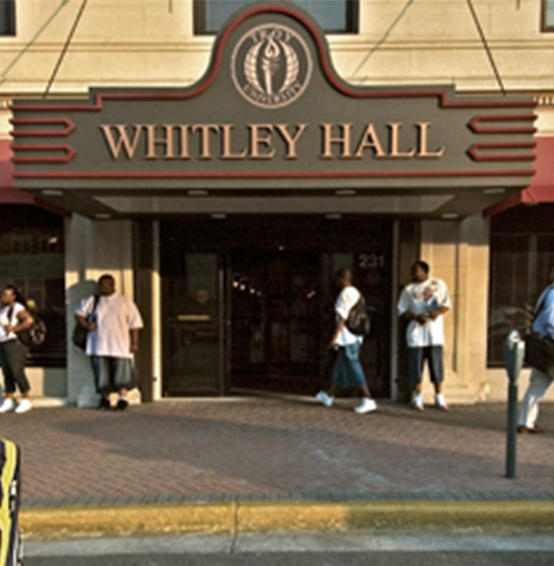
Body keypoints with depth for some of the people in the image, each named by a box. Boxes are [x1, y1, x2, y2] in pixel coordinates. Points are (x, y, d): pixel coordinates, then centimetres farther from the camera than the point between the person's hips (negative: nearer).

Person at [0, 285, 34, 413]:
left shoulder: (17, 308, -10)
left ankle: (26, 401, -1)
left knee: (17, 372, -9)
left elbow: (29, 320, -23)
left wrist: (14, 329, -19)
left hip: (14, 343, -8)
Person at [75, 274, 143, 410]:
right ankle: (104, 399, 16)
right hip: (99, 346, 2)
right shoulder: (92, 301, 11)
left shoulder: (125, 302, 6)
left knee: (121, 373, -3)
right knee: (102, 374, 3)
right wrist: (86, 325, -4)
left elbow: (134, 323, 5)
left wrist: (134, 343, -3)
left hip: (120, 346, -2)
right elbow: (79, 314, 16)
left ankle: (123, 399, 7)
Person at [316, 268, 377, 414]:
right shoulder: (356, 293, 14)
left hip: (347, 338, -10)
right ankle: (329, 396, 31)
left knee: (354, 369, -8)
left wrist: (335, 337, -17)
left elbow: (342, 317, -18)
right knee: (340, 367, 18)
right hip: (355, 336, 10)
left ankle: (368, 401, -8)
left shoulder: (345, 294, -14)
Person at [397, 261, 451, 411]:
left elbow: (447, 305, 8)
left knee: (437, 366, 4)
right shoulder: (409, 289, 5)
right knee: (416, 366, 1)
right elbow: (402, 311, 3)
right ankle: (417, 397, 14)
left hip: (435, 332, 0)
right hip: (416, 333, 0)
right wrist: (416, 317, -15)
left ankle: (439, 397, 17)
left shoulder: (439, 285, 7)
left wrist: (438, 312, -13)